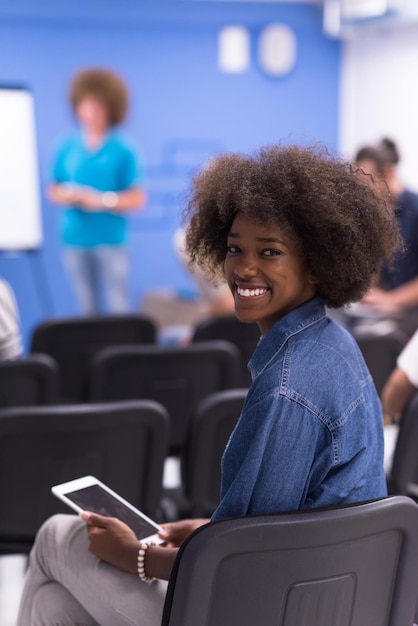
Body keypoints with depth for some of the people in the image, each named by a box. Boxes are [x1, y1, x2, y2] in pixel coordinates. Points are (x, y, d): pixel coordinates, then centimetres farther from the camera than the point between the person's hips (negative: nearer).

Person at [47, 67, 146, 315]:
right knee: (88, 308, 13)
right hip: (76, 239, 4)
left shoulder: (123, 150, -5)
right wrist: (66, 196, -10)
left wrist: (102, 200, -16)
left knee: (118, 307, -3)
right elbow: (54, 190, 11)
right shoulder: (68, 148, 5)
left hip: (111, 240, -3)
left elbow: (137, 199, -5)